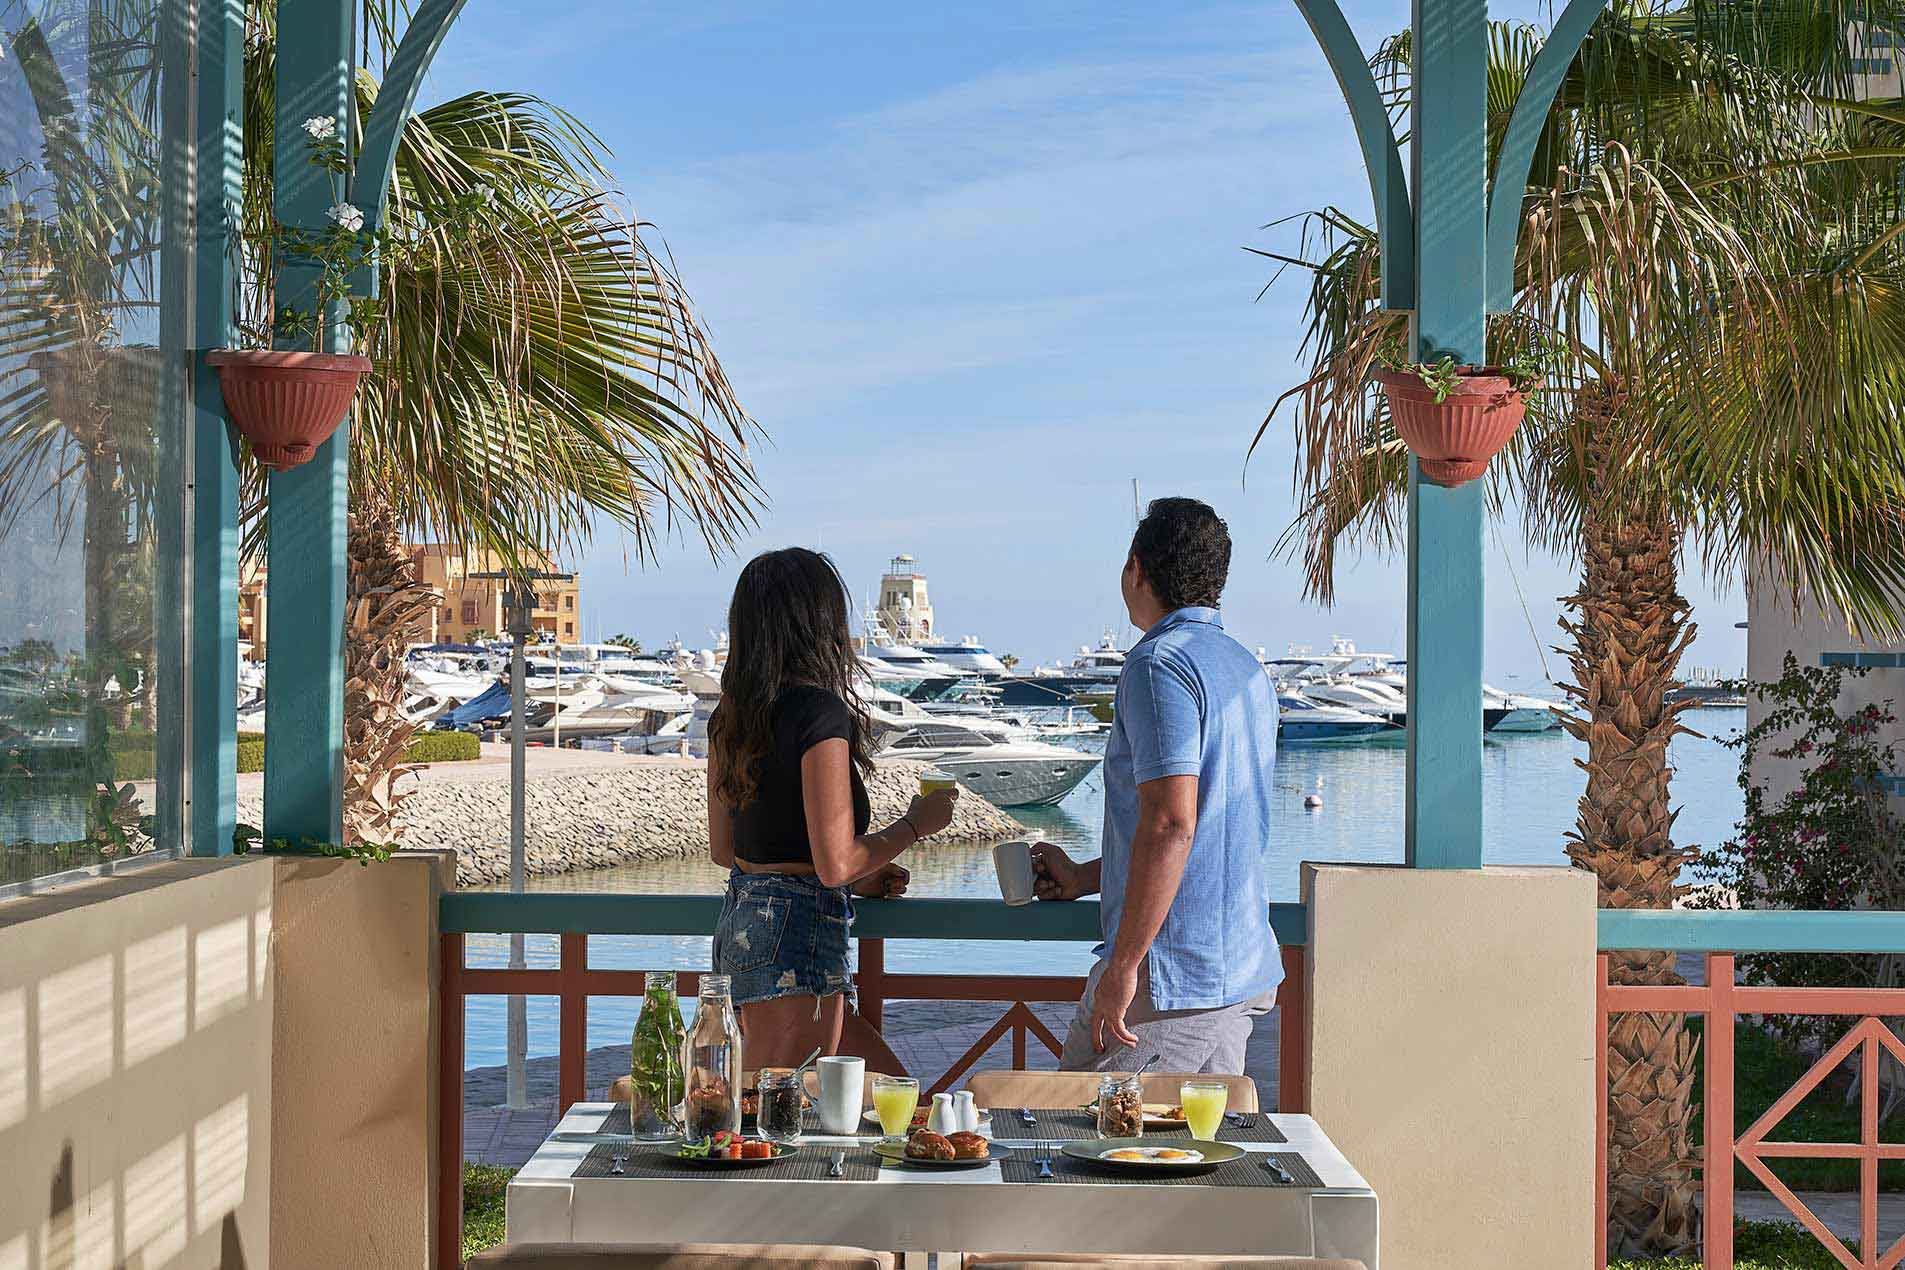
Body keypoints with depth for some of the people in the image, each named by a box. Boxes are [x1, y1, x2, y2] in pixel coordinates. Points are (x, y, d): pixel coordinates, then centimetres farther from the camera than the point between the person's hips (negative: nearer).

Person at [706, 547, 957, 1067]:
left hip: (739, 921, 8)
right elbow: (835, 864, -20)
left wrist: (857, 880, 20)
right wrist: (914, 824, -3)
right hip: (800, 930, -8)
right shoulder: (820, 713, -17)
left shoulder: (730, 716, 8)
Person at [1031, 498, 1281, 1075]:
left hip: (1170, 979, -9)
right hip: (1248, 972, 9)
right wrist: (1083, 876, 30)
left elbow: (1171, 824, -23)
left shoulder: (1159, 665, -13)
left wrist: (1123, 967, -21)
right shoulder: (1250, 673, 17)